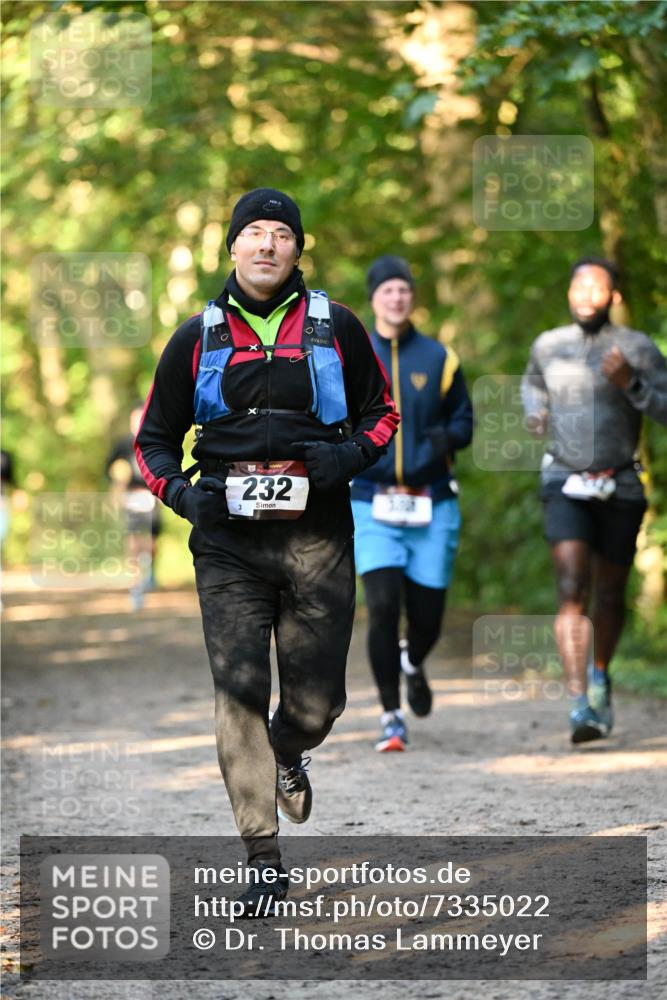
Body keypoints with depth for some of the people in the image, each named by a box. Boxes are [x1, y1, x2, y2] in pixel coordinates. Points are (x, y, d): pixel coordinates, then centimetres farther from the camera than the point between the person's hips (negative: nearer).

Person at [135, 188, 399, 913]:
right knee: (239, 692, -9)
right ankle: (263, 859, -3)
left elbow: (382, 413, 16)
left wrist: (351, 453, -6)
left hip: (317, 535, 0)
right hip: (228, 537, 0)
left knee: (316, 697, 2)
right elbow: (154, 437, 15)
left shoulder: (335, 328, 7)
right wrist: (179, 493, -5)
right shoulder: (197, 338, 8)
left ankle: (288, 756, 40)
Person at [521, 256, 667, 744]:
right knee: (572, 592, -17)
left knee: (610, 596, 13)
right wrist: (535, 412, 5)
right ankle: (580, 705, -25)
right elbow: (533, 382, 27)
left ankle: (600, 674, 43)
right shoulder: (549, 345, 4)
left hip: (620, 489, 0)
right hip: (566, 487, 0)